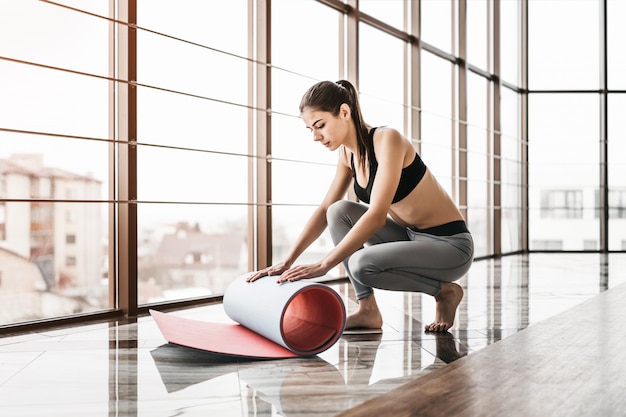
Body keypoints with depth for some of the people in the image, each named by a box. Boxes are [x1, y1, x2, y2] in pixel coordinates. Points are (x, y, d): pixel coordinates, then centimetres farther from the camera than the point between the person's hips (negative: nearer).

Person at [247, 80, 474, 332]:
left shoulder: (387, 140, -22)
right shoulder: (348, 153, 2)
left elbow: (377, 215, -31)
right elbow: (325, 210, 7)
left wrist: (323, 266, -33)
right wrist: (287, 262, -3)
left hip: (449, 245, -8)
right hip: (410, 237, 8)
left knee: (362, 264, -30)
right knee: (340, 211, -8)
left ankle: (444, 290, -3)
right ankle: (367, 310, -4)